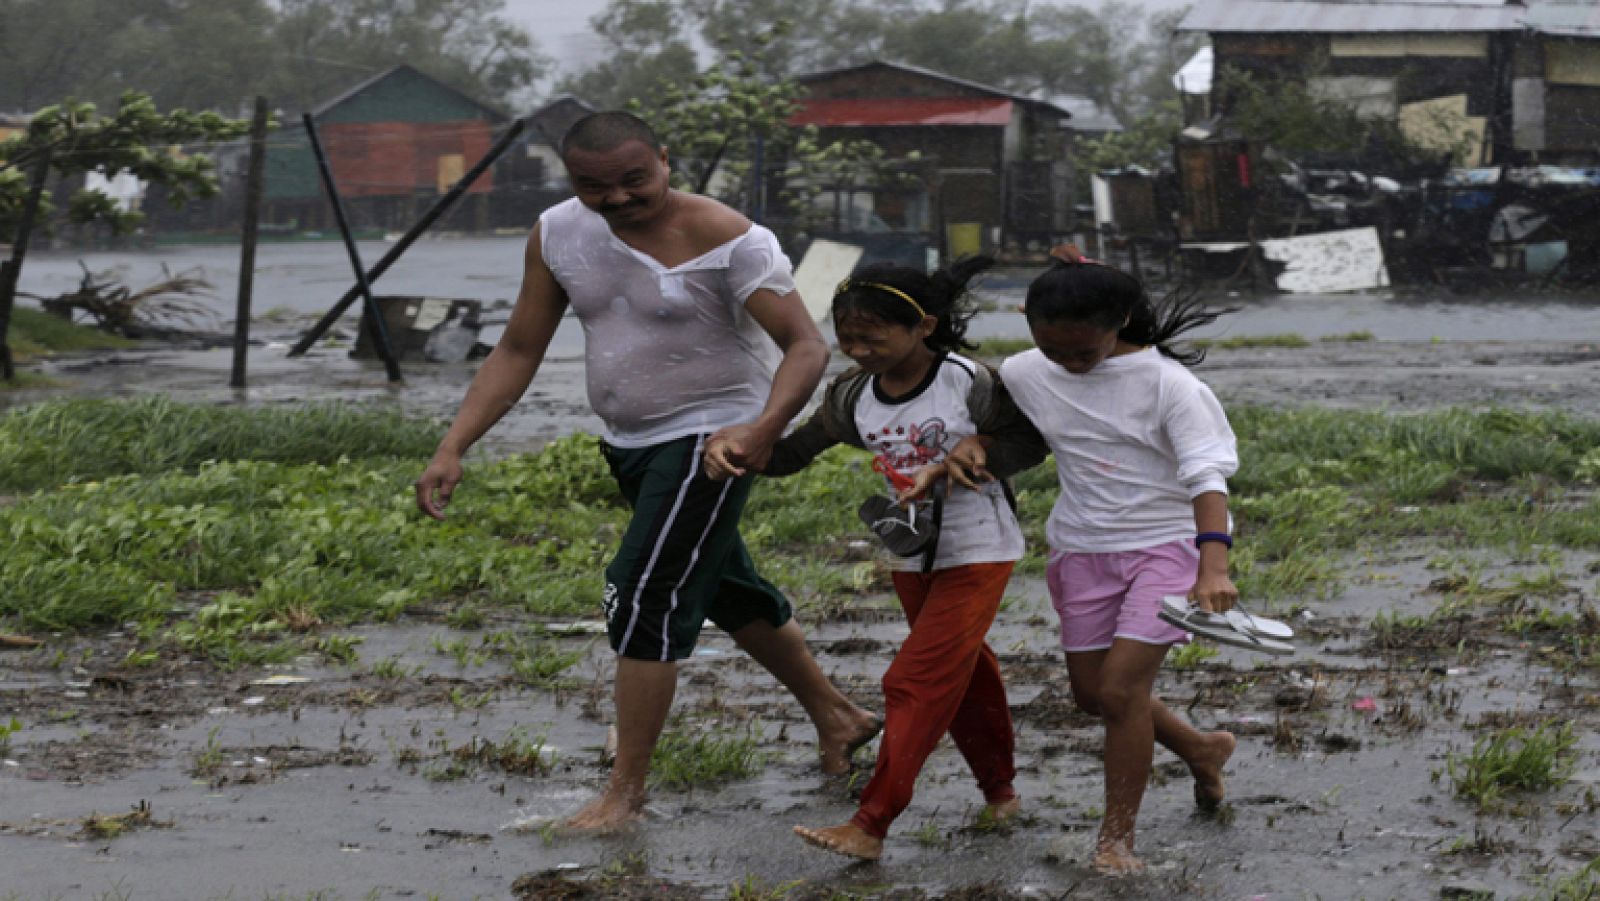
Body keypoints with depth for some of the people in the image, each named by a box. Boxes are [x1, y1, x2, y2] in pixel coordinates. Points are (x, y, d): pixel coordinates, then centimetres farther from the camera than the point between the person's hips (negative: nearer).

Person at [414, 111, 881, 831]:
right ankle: (837, 719, 39)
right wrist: (452, 449, -9)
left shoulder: (728, 241, -21)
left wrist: (764, 428, -44)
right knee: (727, 592, 20)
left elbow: (806, 346, -25)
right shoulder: (558, 235, -4)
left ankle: (625, 791, -6)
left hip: (711, 438, -8)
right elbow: (518, 350, 1)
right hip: (631, 445, 8)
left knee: (644, 602, -15)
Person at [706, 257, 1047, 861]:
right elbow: (791, 452, -2)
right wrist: (730, 449, -22)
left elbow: (1030, 443, -11)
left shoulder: (970, 384, -19)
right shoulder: (853, 396, -5)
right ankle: (999, 791, 36)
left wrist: (952, 466, -24)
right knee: (963, 675, 18)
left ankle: (870, 825, -13)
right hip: (910, 557, 6)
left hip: (977, 552, -6)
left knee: (916, 681, -11)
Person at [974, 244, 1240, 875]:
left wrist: (1214, 568, -37)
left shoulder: (1163, 381, -17)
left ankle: (1116, 839, -1)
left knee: (1122, 687, -15)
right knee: (1090, 690, 14)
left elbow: (1206, 477, -23)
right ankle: (1202, 750, 40)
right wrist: (968, 449, -8)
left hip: (1166, 544, -6)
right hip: (1082, 549, 6)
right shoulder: (1024, 375, -3)